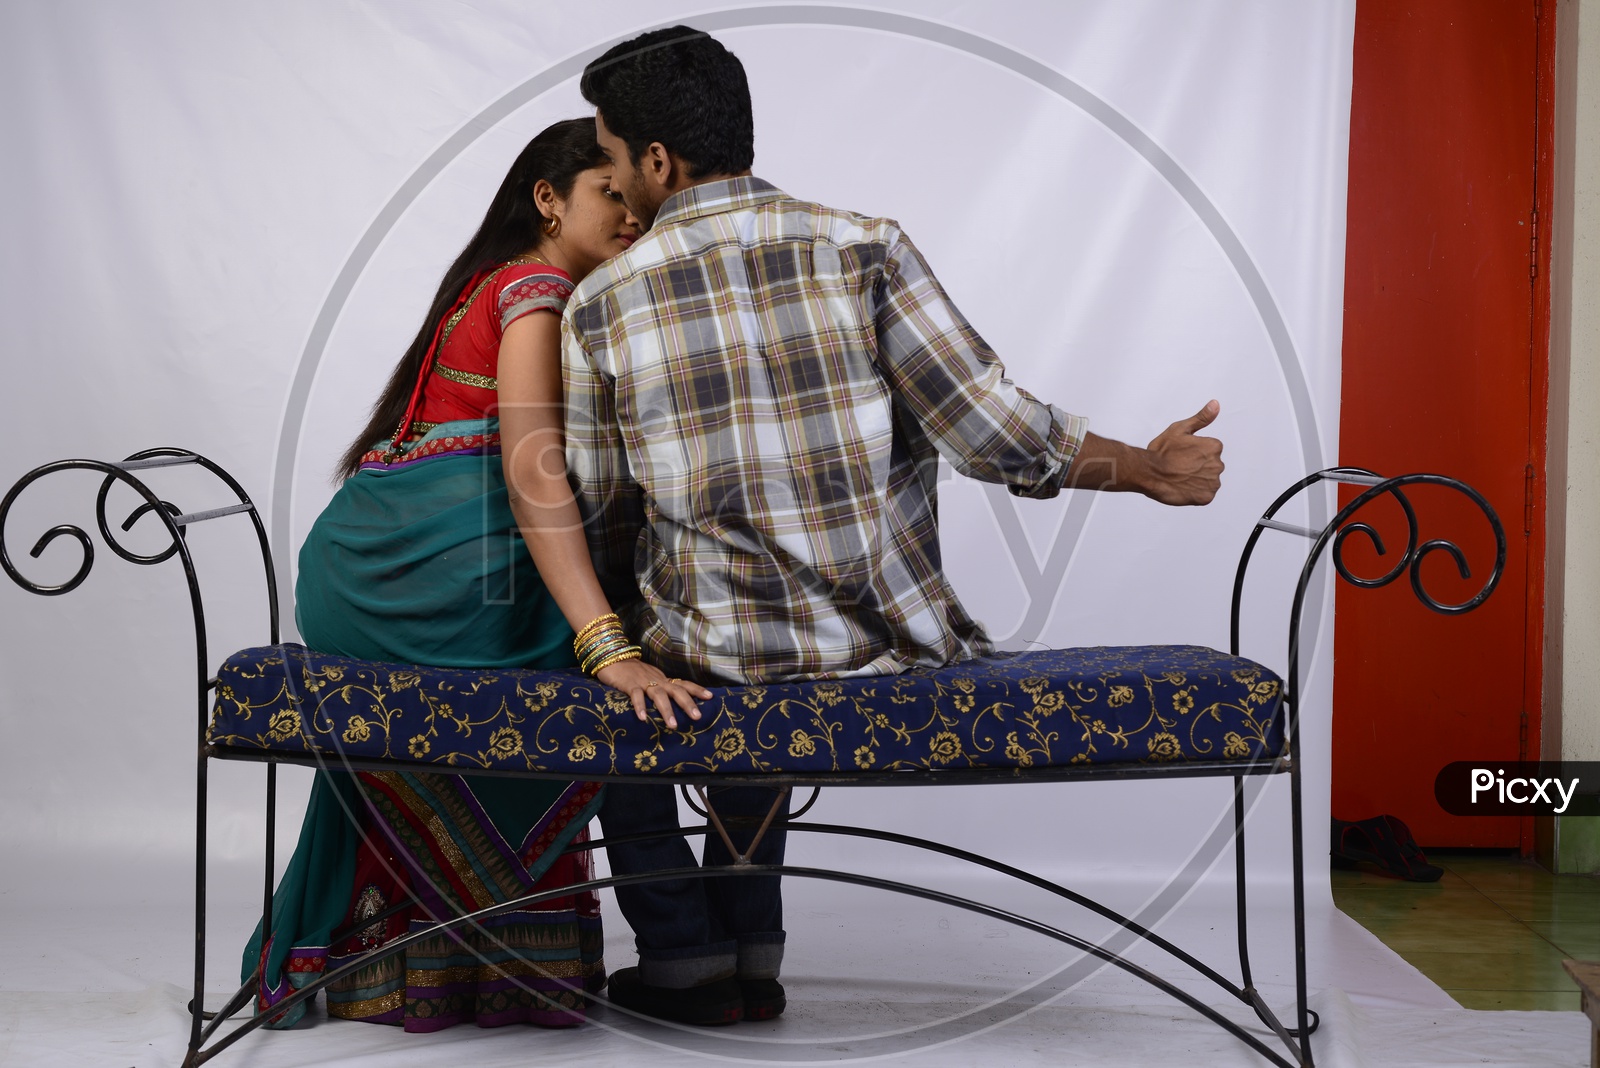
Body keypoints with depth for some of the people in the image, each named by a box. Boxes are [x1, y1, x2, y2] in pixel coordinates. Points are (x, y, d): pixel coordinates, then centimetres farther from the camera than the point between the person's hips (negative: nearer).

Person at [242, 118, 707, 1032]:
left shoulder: (489, 283, 25)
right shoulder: (538, 288, -6)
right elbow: (531, 467, -21)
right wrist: (609, 644, -30)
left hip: (358, 571, 10)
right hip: (452, 569, -10)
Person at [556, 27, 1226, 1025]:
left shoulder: (599, 304, -5)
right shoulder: (864, 249, -5)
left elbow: (600, 521, 2)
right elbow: (994, 429, -10)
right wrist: (1152, 470, 6)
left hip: (715, 661, -2)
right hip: (889, 641, 3)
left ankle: (686, 954, 28)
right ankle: (751, 950, 35)